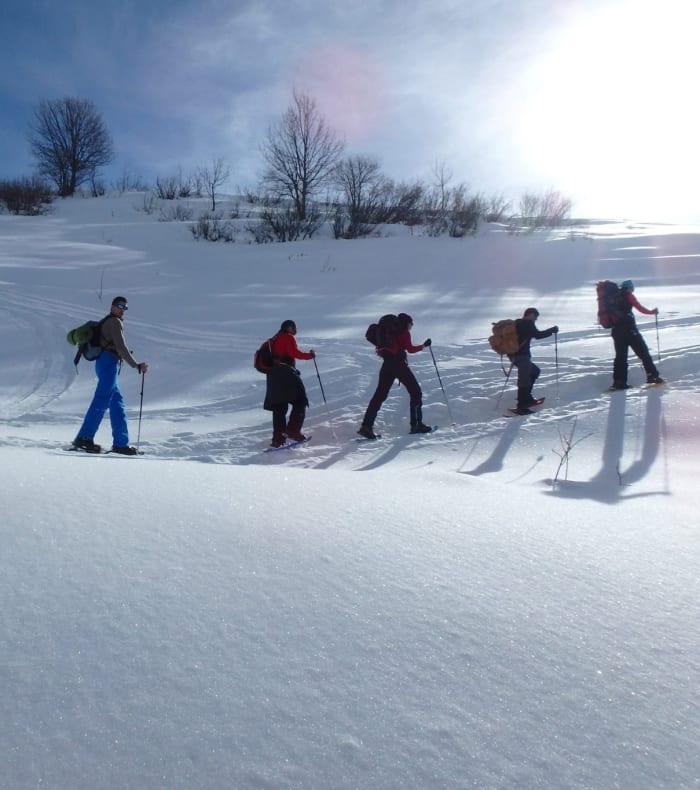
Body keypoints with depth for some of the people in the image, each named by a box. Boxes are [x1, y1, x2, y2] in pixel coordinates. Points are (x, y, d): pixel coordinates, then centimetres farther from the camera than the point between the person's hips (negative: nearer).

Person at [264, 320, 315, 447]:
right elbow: (294, 353, -13)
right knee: (300, 402, -3)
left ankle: (277, 439, 4)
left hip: (273, 375, 8)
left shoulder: (275, 340, 24)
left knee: (279, 408, 8)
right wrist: (309, 355, -3)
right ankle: (292, 430, -16)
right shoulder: (288, 337, 1)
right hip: (285, 374, -8)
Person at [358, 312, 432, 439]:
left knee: (379, 395, 4)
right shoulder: (404, 333, -1)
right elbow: (410, 349, -10)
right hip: (399, 364, -7)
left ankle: (366, 426, -5)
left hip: (387, 365, 7)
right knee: (416, 392, 5)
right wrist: (424, 346, 0)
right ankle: (416, 424, 2)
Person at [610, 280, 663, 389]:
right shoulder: (628, 296, 1)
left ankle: (618, 382, 1)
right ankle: (652, 375, 1)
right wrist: (652, 312, 15)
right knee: (643, 352, 2)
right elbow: (640, 308, 0)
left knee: (620, 356, 8)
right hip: (629, 329, -6)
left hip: (616, 330, 6)